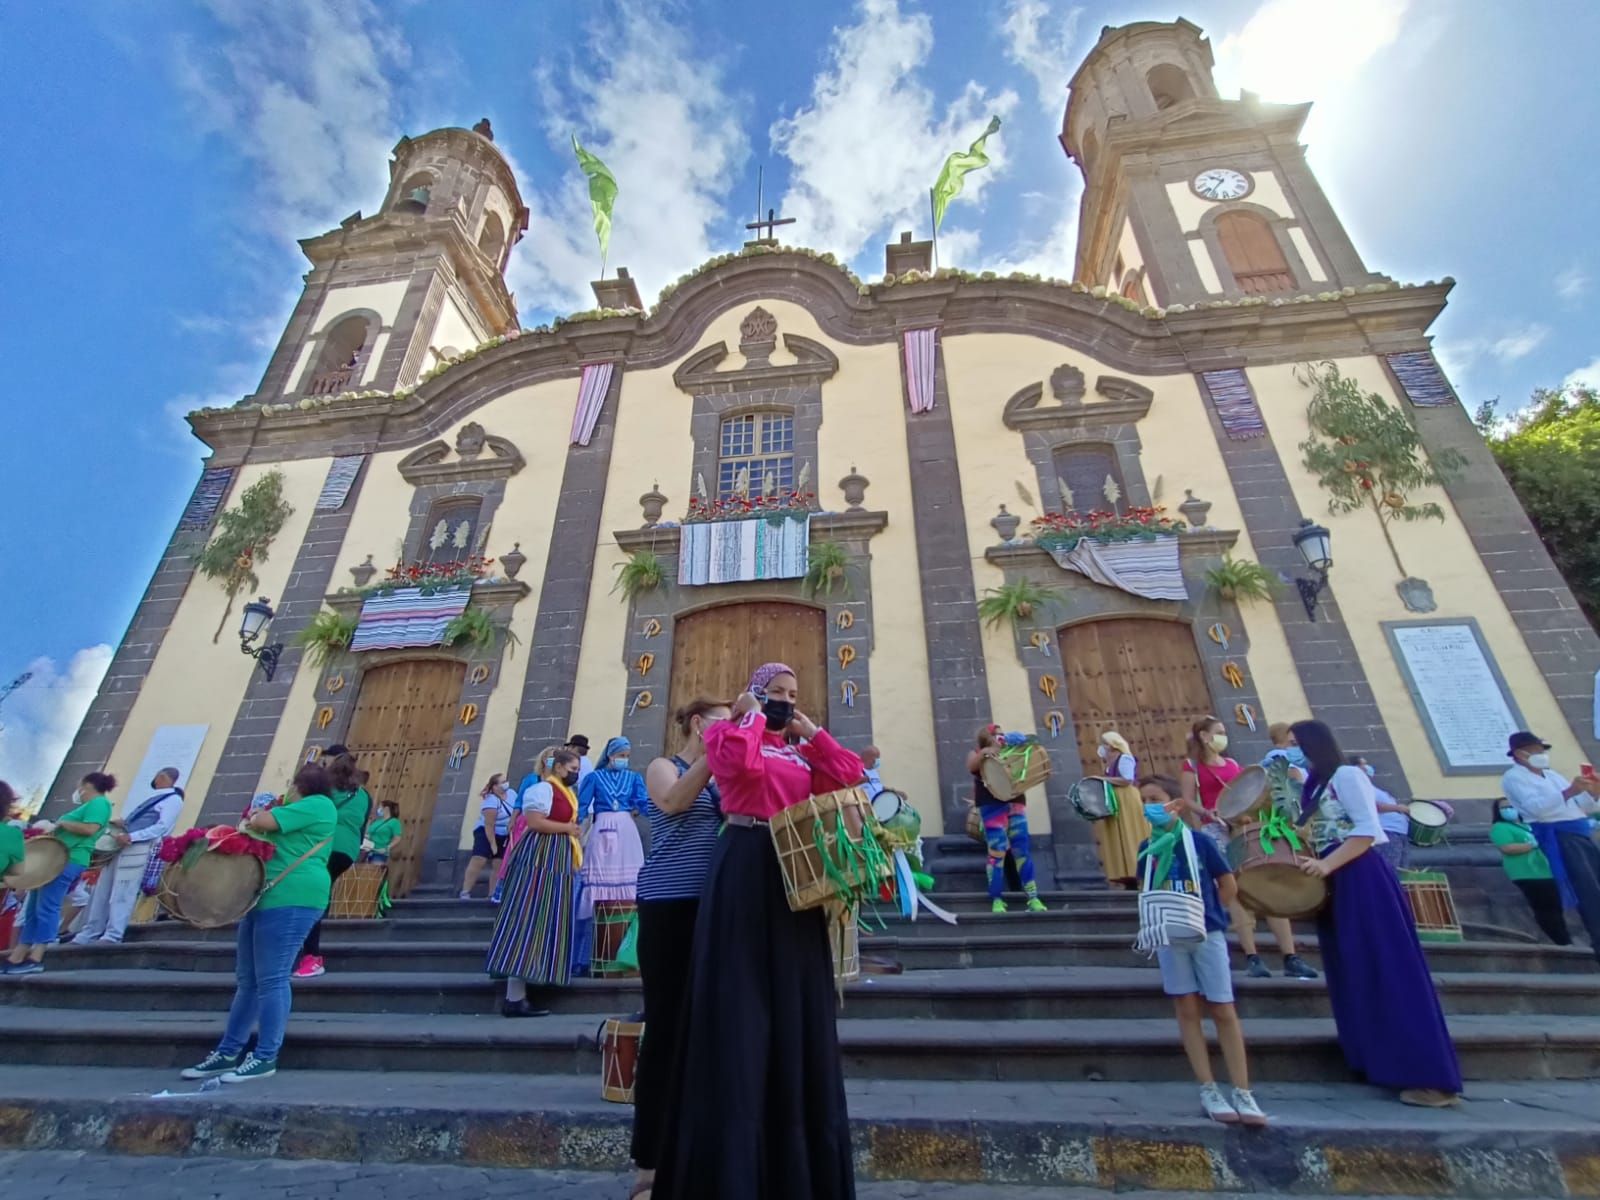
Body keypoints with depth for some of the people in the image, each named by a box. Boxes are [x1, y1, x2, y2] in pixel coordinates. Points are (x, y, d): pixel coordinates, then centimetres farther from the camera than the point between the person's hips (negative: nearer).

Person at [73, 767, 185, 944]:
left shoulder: (173, 799, -4)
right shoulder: (153, 798, 25)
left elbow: (162, 827, -15)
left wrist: (130, 837, -21)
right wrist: (122, 825, 8)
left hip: (138, 849, -9)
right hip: (121, 846, 9)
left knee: (121, 895, -9)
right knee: (101, 892, 8)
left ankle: (112, 937, -7)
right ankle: (88, 935, 14)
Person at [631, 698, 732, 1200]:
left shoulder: (721, 778, 18)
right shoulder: (663, 766, 2)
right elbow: (672, 801, -19)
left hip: (713, 907, 6)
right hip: (670, 904, -6)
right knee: (665, 1024, -1)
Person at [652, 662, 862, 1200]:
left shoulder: (802, 748, 18)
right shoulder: (729, 732, 1)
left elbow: (849, 776, 6)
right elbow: (741, 763, -22)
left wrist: (812, 730, 6)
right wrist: (752, 716, -7)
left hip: (797, 872, 7)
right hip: (745, 868, -6)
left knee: (797, 1003, 13)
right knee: (743, 1002, -2)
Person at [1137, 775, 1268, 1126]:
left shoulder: (1200, 841, -8)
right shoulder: (1146, 848, 1)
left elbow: (1230, 886, 1)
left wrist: (1206, 913, 0)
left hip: (1208, 932, -2)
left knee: (1223, 1010, 3)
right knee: (1187, 1009, 5)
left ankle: (1243, 1093, 13)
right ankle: (1208, 1090, 15)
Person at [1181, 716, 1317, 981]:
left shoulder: (1233, 765, 20)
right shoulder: (1192, 765, 3)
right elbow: (1188, 801, -3)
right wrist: (1207, 812, -19)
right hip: (1216, 830, -5)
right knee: (1237, 890, -7)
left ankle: (1291, 957, 2)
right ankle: (1252, 957, -2)